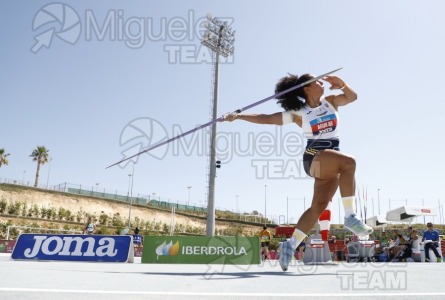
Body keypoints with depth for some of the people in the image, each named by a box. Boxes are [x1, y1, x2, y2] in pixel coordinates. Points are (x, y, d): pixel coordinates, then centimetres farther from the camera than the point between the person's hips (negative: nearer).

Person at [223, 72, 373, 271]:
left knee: (318, 206, -5)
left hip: (332, 163, 5)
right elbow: (265, 119, 0)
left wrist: (342, 85, -7)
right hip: (314, 157, -5)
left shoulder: (330, 102, 15)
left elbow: (352, 97, 13)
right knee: (349, 162, -33)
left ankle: (291, 245, 2)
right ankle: (350, 217, -30)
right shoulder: (298, 113, 1)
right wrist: (238, 116, -6)